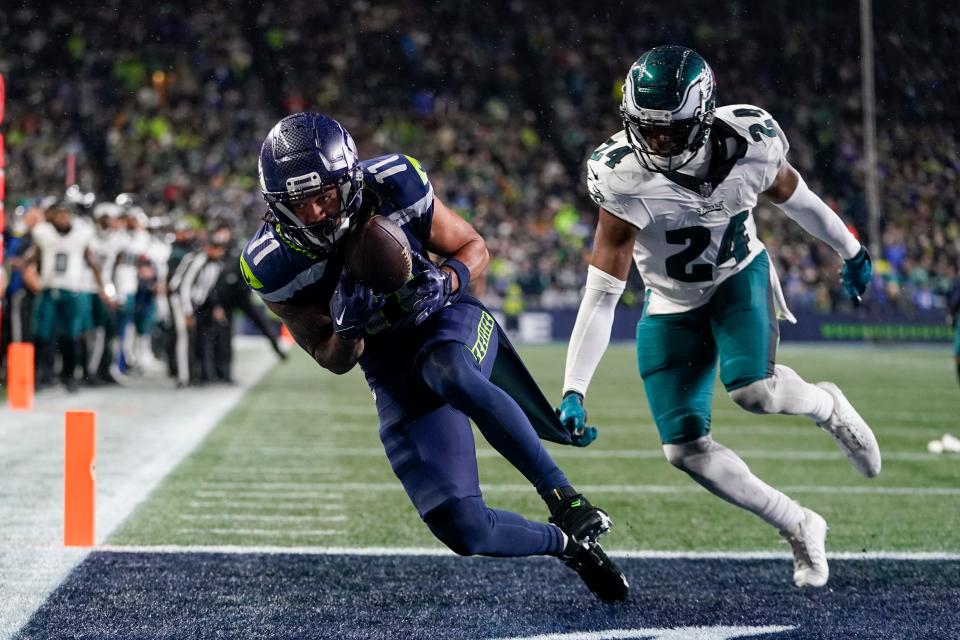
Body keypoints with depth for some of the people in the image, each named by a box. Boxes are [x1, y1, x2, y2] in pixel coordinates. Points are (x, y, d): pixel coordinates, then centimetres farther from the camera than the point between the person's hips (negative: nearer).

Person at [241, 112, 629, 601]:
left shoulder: (393, 188, -19)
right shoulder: (276, 265, -17)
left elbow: (473, 248, -2)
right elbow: (335, 361, -6)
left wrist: (446, 282, -25)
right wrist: (347, 327, -29)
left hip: (449, 321, -1)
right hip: (391, 373, 1)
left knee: (451, 376, -42)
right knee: (464, 532, -11)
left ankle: (562, 496, -30)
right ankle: (566, 544, 17)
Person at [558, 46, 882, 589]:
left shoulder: (749, 144, -24)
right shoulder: (626, 181, -30)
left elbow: (793, 197, 0)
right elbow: (601, 296, -29)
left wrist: (851, 250, 16)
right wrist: (574, 391, -36)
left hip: (739, 278, 0)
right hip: (672, 304, 1)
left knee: (752, 389, -29)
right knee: (685, 450, -6)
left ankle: (826, 406, 8)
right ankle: (800, 527, 12)